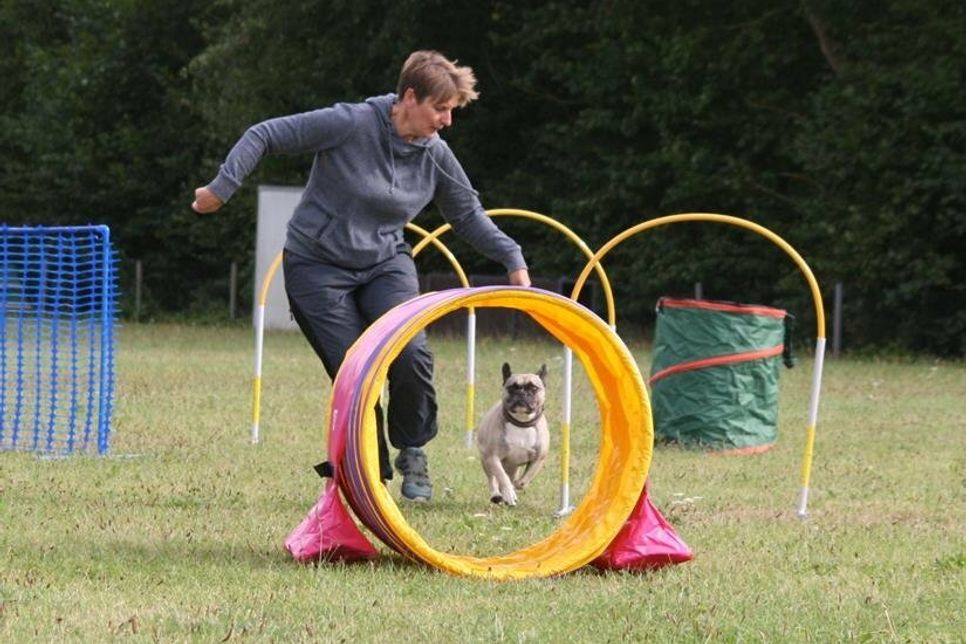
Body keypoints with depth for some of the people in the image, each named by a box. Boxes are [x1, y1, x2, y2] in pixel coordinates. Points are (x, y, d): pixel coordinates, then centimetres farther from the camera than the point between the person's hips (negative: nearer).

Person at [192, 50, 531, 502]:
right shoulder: (351, 125, -19)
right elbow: (266, 136, -15)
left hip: (385, 264, 4)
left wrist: (512, 259, 3)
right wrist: (223, 188, -21)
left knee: (410, 355, -20)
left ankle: (412, 452, 5)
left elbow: (468, 214, 13)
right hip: (317, 265, -4)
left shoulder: (435, 155, -2)